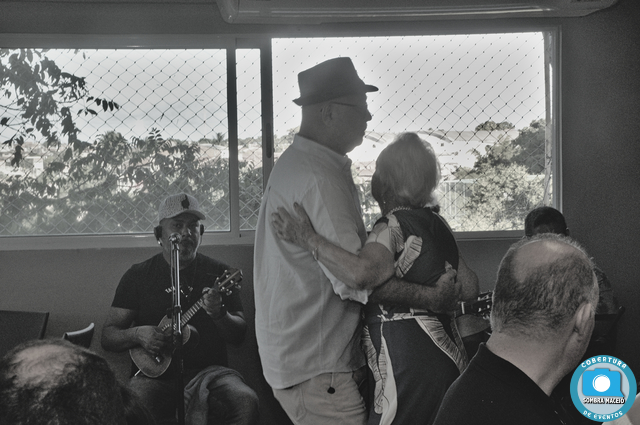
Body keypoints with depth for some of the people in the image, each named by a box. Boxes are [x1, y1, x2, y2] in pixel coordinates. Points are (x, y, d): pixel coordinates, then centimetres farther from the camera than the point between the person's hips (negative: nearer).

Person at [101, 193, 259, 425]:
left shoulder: (218, 273, 9)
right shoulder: (138, 275, 8)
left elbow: (240, 334, 6)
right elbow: (108, 337, 9)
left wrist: (219, 314, -15)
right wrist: (137, 334, -13)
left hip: (208, 370, 1)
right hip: (155, 373, -1)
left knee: (246, 402, -29)